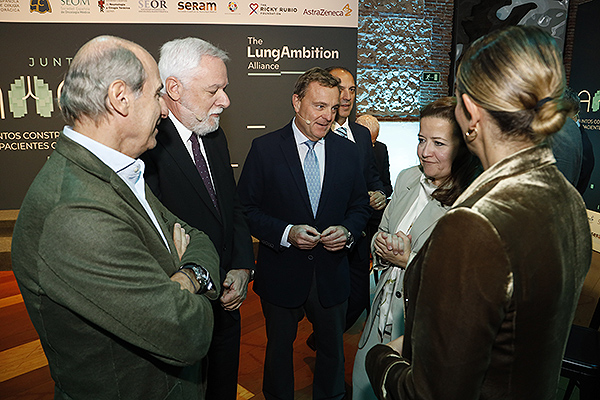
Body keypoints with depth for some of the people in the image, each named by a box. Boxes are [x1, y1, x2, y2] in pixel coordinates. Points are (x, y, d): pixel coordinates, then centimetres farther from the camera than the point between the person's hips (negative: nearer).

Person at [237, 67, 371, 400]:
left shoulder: (348, 151, 0)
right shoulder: (264, 149, -10)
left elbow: (360, 206, 7)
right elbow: (245, 208, -9)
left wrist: (347, 231, -13)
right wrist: (285, 232, -22)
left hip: (332, 274, 3)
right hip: (281, 275, -2)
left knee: (332, 349, 23)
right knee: (279, 348, 20)